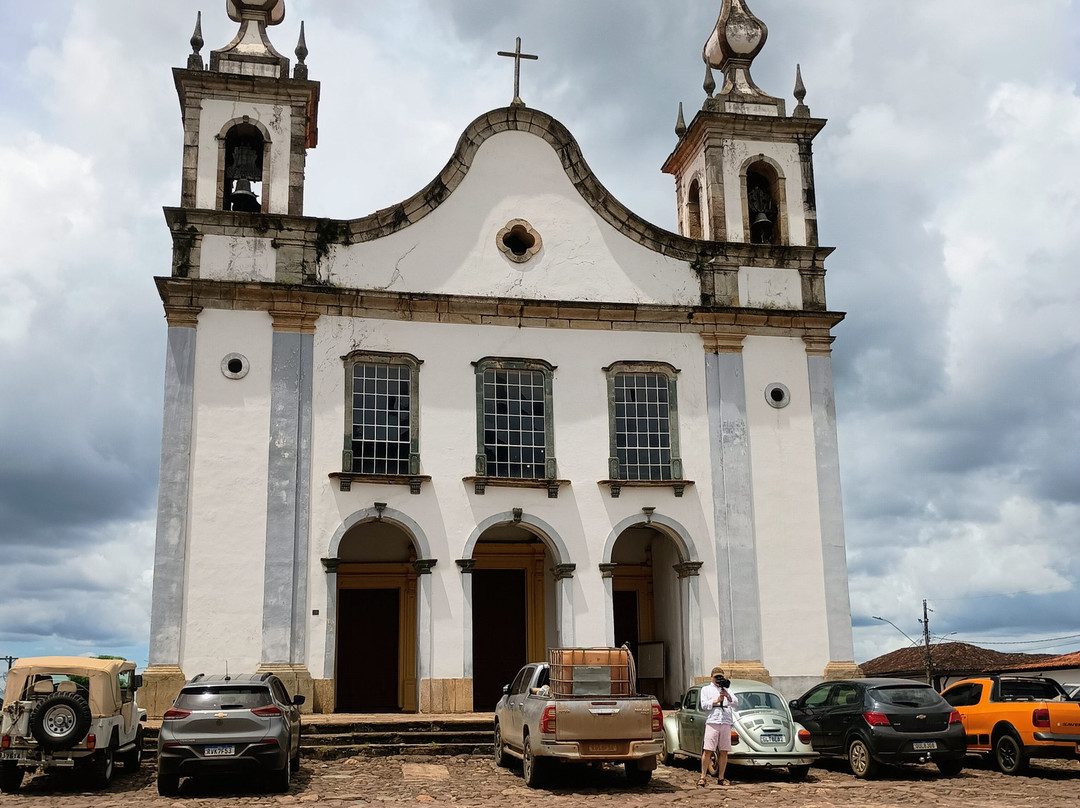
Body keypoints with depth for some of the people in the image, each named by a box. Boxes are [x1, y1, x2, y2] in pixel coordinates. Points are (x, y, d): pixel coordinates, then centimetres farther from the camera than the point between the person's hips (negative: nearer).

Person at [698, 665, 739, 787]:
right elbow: (704, 705, 3)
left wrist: (727, 696, -11)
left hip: (726, 723, 3)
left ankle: (720, 778, 9)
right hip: (712, 722, -3)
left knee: (723, 752, 2)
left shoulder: (727, 690, 21)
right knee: (707, 751, -9)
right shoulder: (706, 689, 16)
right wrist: (717, 700, -7)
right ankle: (703, 777, -7)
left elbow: (736, 703, 7)